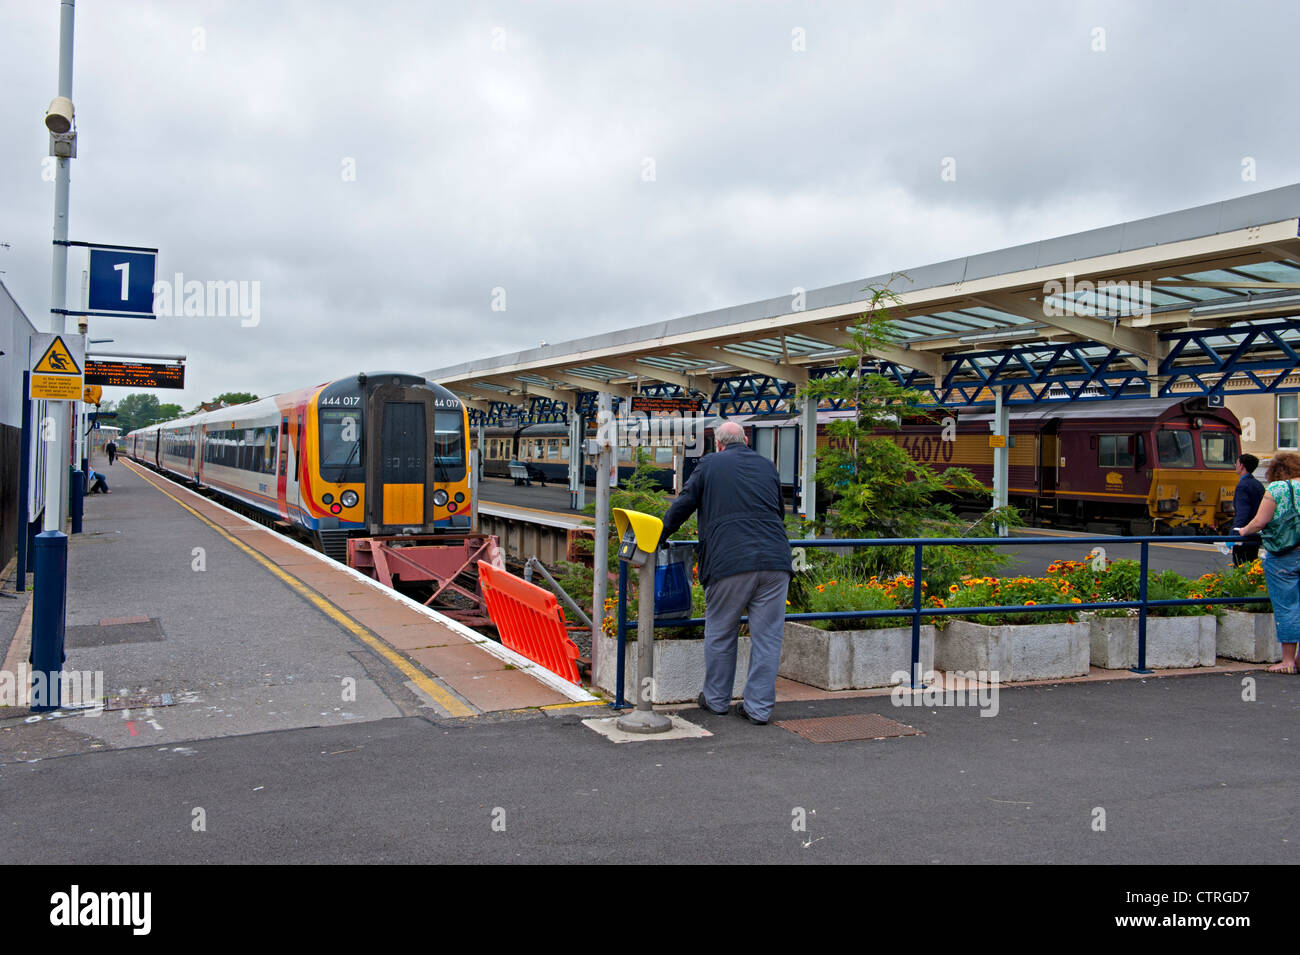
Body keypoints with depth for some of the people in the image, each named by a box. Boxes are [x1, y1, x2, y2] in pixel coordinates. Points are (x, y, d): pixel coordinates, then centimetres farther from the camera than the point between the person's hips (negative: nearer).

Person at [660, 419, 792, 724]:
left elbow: (682, 507, 7)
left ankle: (716, 699, 24)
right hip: (775, 561, 3)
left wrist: (657, 538, 18)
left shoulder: (709, 465, 8)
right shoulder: (768, 466, 19)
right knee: (766, 636, 7)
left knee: (720, 634, 13)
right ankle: (759, 707, 10)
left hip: (730, 561, -3)